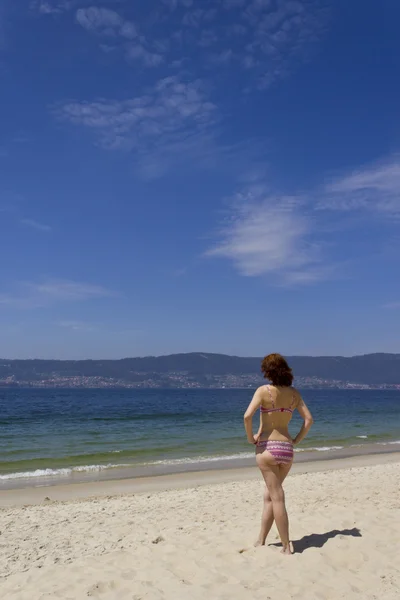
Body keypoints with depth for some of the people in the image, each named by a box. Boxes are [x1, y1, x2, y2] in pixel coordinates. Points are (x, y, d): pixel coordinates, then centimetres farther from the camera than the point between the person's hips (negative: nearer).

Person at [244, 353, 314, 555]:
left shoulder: (264, 390, -8)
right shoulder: (294, 393, 6)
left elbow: (248, 416, -20)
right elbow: (309, 419, 5)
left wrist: (250, 437, -5)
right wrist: (295, 441, 10)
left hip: (267, 447, -5)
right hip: (287, 449, 5)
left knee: (277, 497, 2)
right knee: (270, 495, 16)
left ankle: (286, 546, 6)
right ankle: (261, 541, 24)